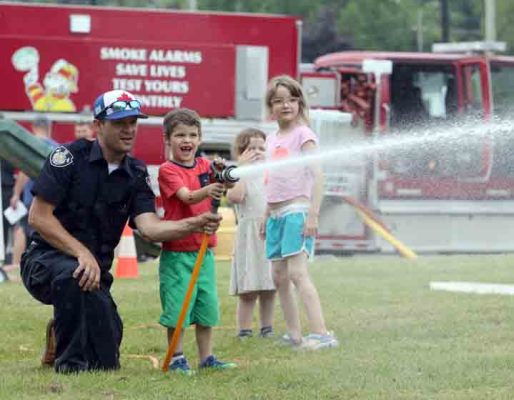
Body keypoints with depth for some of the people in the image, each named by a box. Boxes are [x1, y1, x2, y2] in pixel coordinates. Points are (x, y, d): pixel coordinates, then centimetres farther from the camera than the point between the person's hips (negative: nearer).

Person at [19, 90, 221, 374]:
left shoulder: (135, 175, 3)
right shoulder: (71, 157, -10)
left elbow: (149, 227, -13)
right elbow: (38, 217, -15)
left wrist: (194, 224, -32)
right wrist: (82, 253, -25)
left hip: (96, 271, 5)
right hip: (46, 261, -5)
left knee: (106, 363, -2)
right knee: (74, 275, -41)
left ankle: (60, 336, 31)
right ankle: (69, 361, -22)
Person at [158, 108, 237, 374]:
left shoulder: (204, 165, 8)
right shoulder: (167, 171, -8)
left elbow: (225, 185, -10)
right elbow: (187, 197, -24)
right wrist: (207, 191, -44)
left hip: (204, 250, 5)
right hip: (176, 251, -5)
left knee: (207, 305, 9)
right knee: (176, 307, -4)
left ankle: (207, 357, 17)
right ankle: (176, 358, 4)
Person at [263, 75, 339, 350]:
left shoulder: (303, 134, -5)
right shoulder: (271, 139, 16)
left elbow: (317, 175, -12)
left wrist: (313, 215, -19)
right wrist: (266, 218, 21)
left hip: (296, 210, -8)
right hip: (275, 214, 8)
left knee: (297, 272, -18)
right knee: (279, 276, 7)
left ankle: (320, 334, -23)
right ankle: (294, 335, 13)